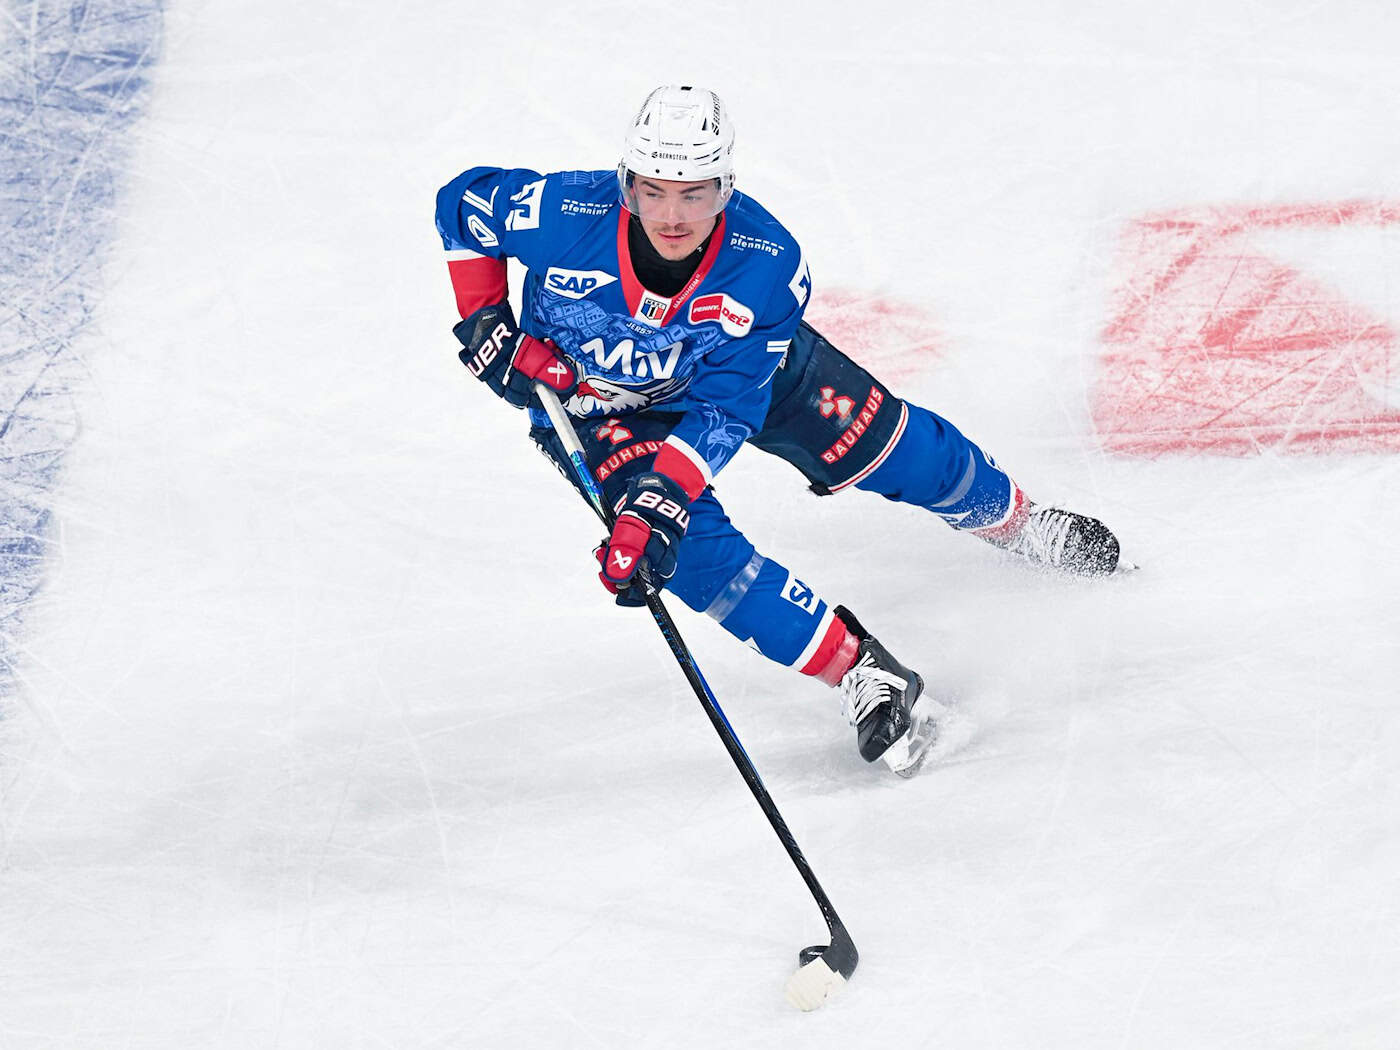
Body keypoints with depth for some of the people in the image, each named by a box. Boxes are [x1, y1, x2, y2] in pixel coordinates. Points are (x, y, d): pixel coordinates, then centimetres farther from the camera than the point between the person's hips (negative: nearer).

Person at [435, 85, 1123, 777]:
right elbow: (463, 203, -15)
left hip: (742, 366, 1)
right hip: (585, 397, -1)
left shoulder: (768, 266, -34)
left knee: (889, 445, 7)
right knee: (696, 547, -22)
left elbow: (723, 413, -32)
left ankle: (1015, 520, 39)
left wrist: (659, 501, -43)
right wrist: (485, 324, -20)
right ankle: (856, 669, -10)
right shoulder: (563, 214, -37)